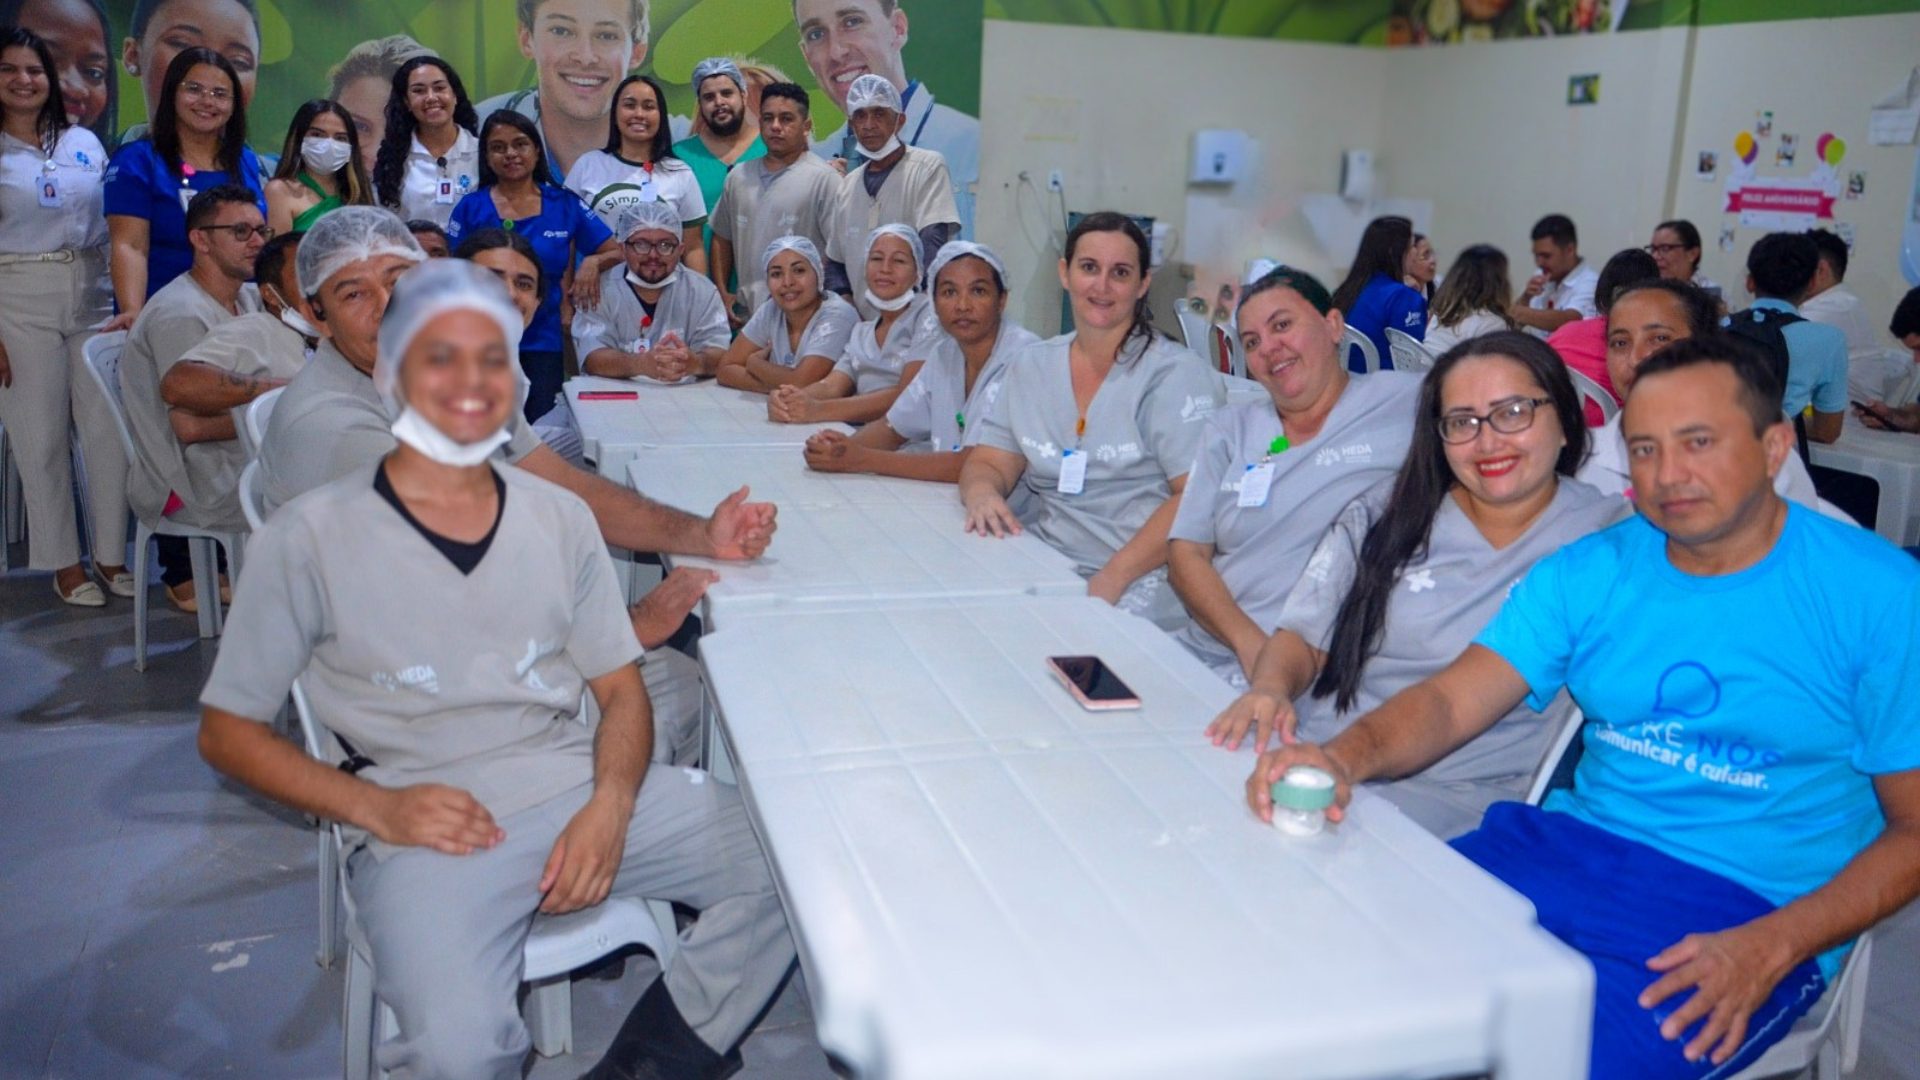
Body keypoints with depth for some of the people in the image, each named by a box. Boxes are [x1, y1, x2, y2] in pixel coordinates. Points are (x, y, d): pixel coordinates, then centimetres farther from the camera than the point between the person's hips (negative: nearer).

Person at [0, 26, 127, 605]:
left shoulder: (84, 142, 10)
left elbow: (112, 225, 13)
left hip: (92, 296, 3)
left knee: (109, 428, 0)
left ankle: (112, 554, 12)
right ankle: (64, 563, 12)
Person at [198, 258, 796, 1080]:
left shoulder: (558, 519, 9)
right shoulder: (311, 538, -2)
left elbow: (621, 690, 11)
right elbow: (226, 731, 3)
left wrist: (611, 802, -9)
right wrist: (375, 806, -12)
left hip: (580, 790, 4)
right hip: (427, 826, -4)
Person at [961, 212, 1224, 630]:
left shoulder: (1176, 375, -3)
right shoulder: (1031, 368, 14)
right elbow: (988, 463, 12)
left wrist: (1112, 579, -21)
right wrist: (982, 492, -14)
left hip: (1142, 582, -5)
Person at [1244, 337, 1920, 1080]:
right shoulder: (1591, 572, 5)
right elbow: (1452, 700, -4)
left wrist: (1774, 945, -17)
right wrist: (1348, 755, -27)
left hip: (1746, 907, -3)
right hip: (1572, 848, 4)